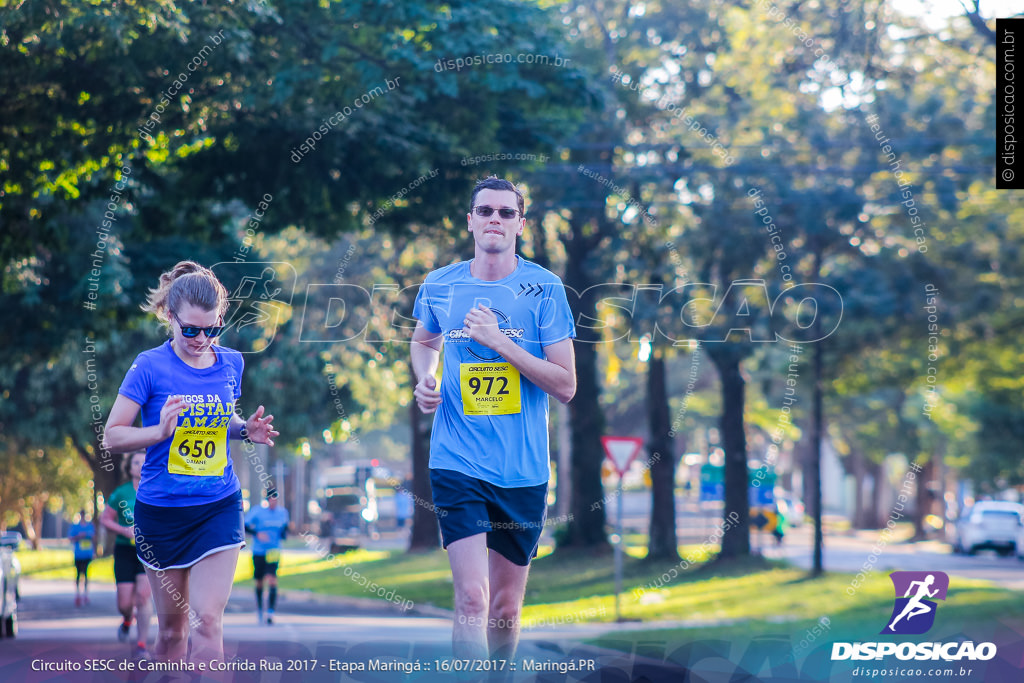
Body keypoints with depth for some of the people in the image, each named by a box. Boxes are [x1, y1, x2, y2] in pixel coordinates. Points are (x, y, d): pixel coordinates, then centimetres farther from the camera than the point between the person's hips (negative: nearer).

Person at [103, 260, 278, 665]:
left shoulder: (230, 364, 2)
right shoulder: (150, 366, -10)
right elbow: (113, 436, -8)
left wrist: (246, 430, -2)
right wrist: (161, 430, -25)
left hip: (219, 507, 2)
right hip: (161, 510, -2)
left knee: (208, 620, -10)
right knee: (172, 624, 10)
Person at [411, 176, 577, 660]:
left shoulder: (544, 289, -4)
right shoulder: (440, 286, 2)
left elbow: (565, 386, -8)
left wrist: (500, 341, -16)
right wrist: (425, 381, 5)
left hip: (523, 470, 0)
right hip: (457, 463, 0)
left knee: (506, 609, 11)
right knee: (472, 599, -16)